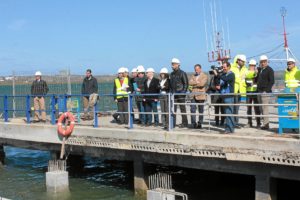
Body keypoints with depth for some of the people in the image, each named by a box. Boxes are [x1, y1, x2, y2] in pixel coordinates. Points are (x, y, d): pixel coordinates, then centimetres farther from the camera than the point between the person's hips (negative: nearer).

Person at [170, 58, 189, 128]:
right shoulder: (172, 74, 15)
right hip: (174, 93, 6)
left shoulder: (182, 73, -5)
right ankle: (172, 123, 4)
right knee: (173, 109, 2)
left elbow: (186, 83, -7)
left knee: (182, 109, 1)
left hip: (181, 94, -6)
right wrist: (171, 91, 11)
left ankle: (184, 123, 8)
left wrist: (183, 92, -14)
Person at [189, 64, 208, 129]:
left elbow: (202, 84, -15)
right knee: (192, 109, -5)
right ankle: (194, 124, -1)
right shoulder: (193, 76, 17)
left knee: (201, 111, 3)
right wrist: (197, 82, -9)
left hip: (200, 96, -4)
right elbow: (190, 82, 0)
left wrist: (194, 84, -4)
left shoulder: (204, 76, 2)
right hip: (193, 96, 4)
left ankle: (200, 124, 11)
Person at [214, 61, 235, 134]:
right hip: (223, 95, 8)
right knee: (226, 112, 11)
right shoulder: (222, 75, 17)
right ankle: (228, 128, 15)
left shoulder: (231, 74, -6)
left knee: (229, 112, -10)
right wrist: (219, 87, 8)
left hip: (229, 96, -8)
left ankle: (229, 128, -8)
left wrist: (217, 75, -25)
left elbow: (226, 79, -26)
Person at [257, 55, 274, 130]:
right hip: (260, 91, 8)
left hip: (266, 92, -8)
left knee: (265, 108, -11)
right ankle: (265, 123, 15)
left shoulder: (269, 70, -4)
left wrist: (267, 90, -18)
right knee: (262, 108, 9)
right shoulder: (260, 70, 19)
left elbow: (272, 81, -11)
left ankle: (266, 124, -10)